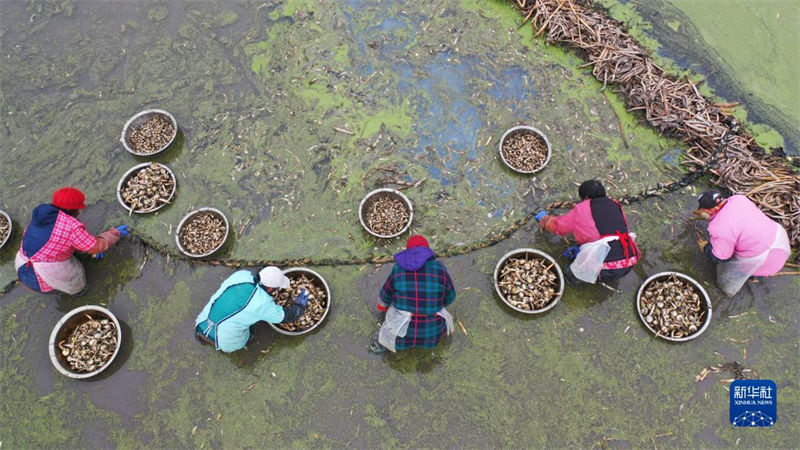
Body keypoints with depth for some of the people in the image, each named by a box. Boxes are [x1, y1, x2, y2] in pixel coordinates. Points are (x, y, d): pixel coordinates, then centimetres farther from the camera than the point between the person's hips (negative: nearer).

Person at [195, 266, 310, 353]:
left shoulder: (242, 274, -9)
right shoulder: (265, 304, -20)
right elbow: (287, 316, -4)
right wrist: (300, 305, 14)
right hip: (224, 341, -3)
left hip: (201, 327, 4)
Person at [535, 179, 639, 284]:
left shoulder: (581, 209, 8)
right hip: (629, 265, 3)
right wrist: (581, 248, 30)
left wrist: (544, 219, 46)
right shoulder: (617, 206, 18)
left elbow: (556, 225, 24)